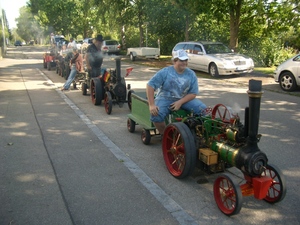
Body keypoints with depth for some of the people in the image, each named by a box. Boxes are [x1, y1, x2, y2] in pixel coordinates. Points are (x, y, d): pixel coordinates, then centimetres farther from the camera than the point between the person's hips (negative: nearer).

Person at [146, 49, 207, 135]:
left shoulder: (191, 74, -1)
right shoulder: (165, 72, -9)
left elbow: (193, 93, -3)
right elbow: (150, 86, -12)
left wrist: (180, 102, -20)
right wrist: (151, 105, -22)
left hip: (184, 99, 3)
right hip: (165, 99, -2)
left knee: (202, 109, -18)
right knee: (156, 115, -32)